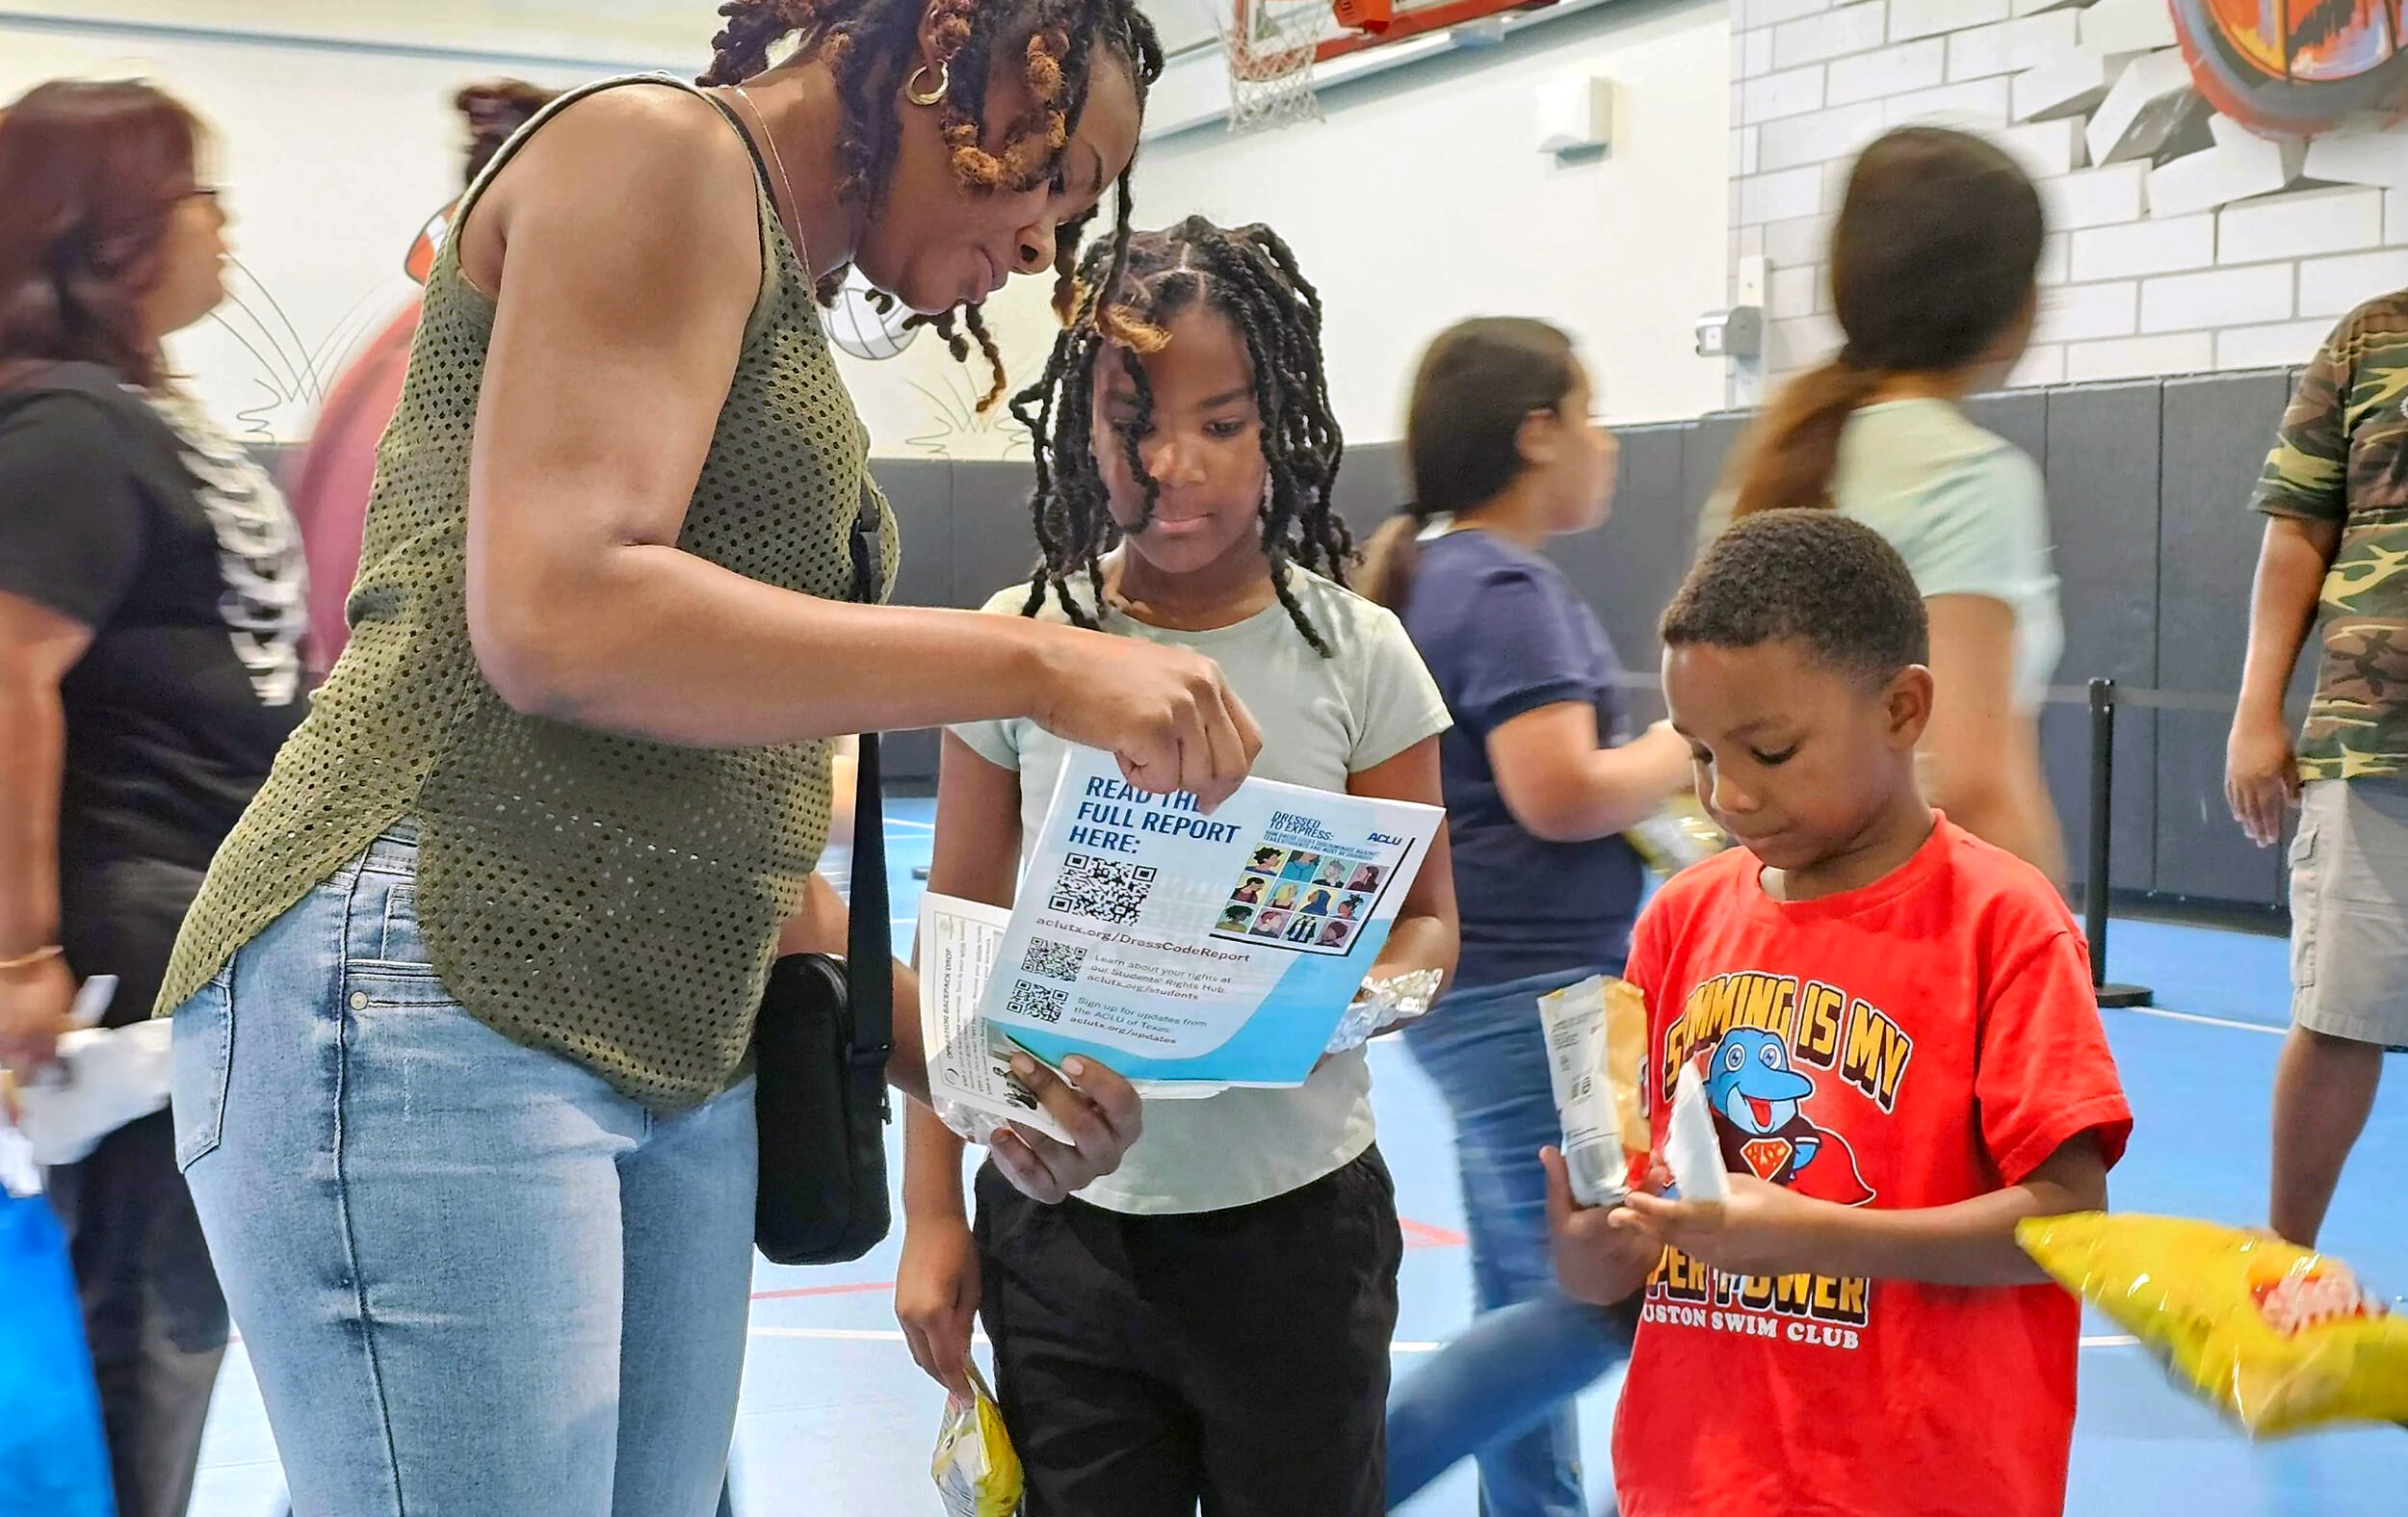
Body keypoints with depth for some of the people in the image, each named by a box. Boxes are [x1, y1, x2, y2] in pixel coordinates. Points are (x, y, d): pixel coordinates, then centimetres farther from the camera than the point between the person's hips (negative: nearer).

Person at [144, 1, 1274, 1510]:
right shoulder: (655, 153, -4)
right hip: (425, 1002, -9)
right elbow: (558, 617, -20)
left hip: (679, 1061, 9)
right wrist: (1039, 664, -17)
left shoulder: (785, 321, 23)